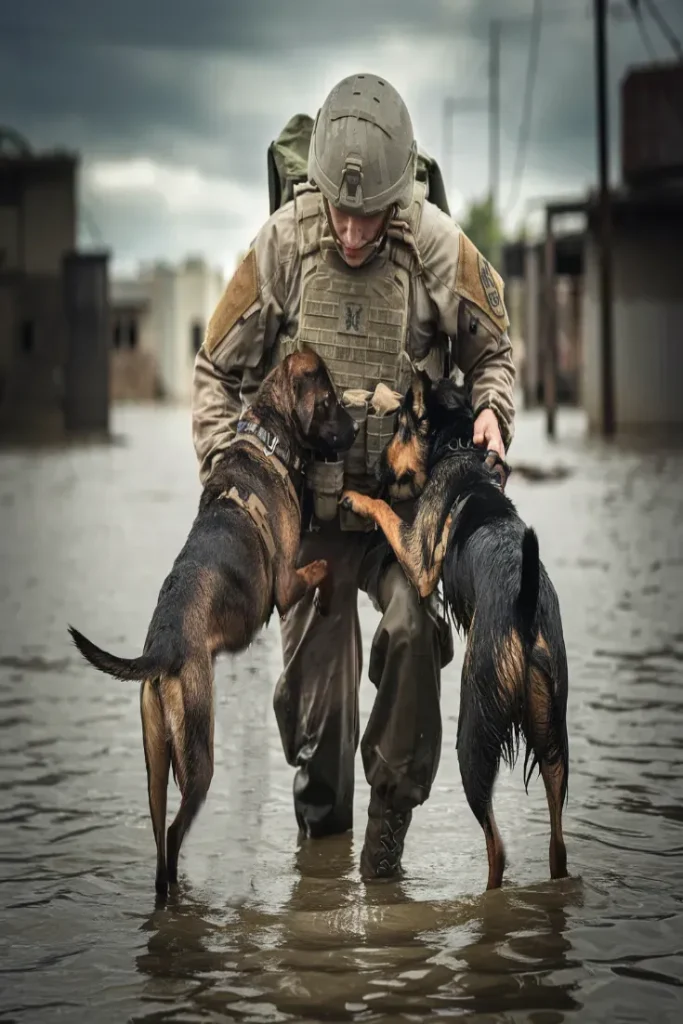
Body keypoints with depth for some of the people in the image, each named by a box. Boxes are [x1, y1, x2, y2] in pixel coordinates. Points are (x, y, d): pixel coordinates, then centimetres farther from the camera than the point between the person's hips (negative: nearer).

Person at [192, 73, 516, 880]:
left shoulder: (440, 248, -10)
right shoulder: (281, 247, -9)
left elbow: (492, 350, 7)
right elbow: (217, 371, 1)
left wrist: (492, 410, -13)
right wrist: (225, 464, -12)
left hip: (410, 497, -1)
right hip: (309, 503, 1)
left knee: (414, 630, -26)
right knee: (313, 676, 5)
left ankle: (393, 804, -7)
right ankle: (320, 821, 31)